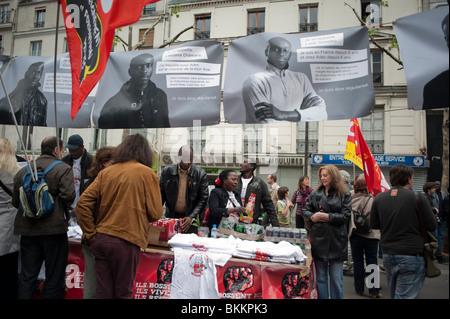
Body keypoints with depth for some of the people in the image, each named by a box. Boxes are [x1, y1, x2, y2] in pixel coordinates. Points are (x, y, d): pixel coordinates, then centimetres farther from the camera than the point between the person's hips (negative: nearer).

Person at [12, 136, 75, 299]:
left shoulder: (23, 171, 8)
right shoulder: (63, 169, -9)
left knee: (27, 276, 17)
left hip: (28, 230, 5)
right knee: (54, 277, 8)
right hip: (54, 229, -5)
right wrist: (62, 209, 1)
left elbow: (15, 202, 10)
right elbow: (68, 196, -19)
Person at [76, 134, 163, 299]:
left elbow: (82, 204, 4)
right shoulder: (147, 173, -4)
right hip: (126, 241, -4)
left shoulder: (105, 172, 7)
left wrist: (91, 234, 9)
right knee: (123, 293, 9)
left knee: (104, 292, 13)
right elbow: (155, 213, -6)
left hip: (100, 240, 4)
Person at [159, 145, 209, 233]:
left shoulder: (200, 174, -5)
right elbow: (161, 195, 3)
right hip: (170, 218, 2)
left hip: (190, 219, -1)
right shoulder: (167, 171, 0)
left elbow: (203, 199, -5)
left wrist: (191, 217, -16)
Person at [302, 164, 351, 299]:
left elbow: (345, 216, -9)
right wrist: (313, 216, -11)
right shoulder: (315, 193, 9)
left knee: (336, 278, 6)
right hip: (318, 240, 3)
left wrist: (325, 216, -13)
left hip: (336, 241, -3)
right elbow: (305, 211, 9)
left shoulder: (344, 194, -1)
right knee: (320, 277, 13)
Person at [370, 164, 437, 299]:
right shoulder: (418, 198, -13)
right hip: (411, 257, -5)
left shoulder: (379, 198, -1)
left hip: (388, 255, 5)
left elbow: (374, 225, 6)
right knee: (405, 296, 1)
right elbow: (432, 225, -8)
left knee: (394, 294, 21)